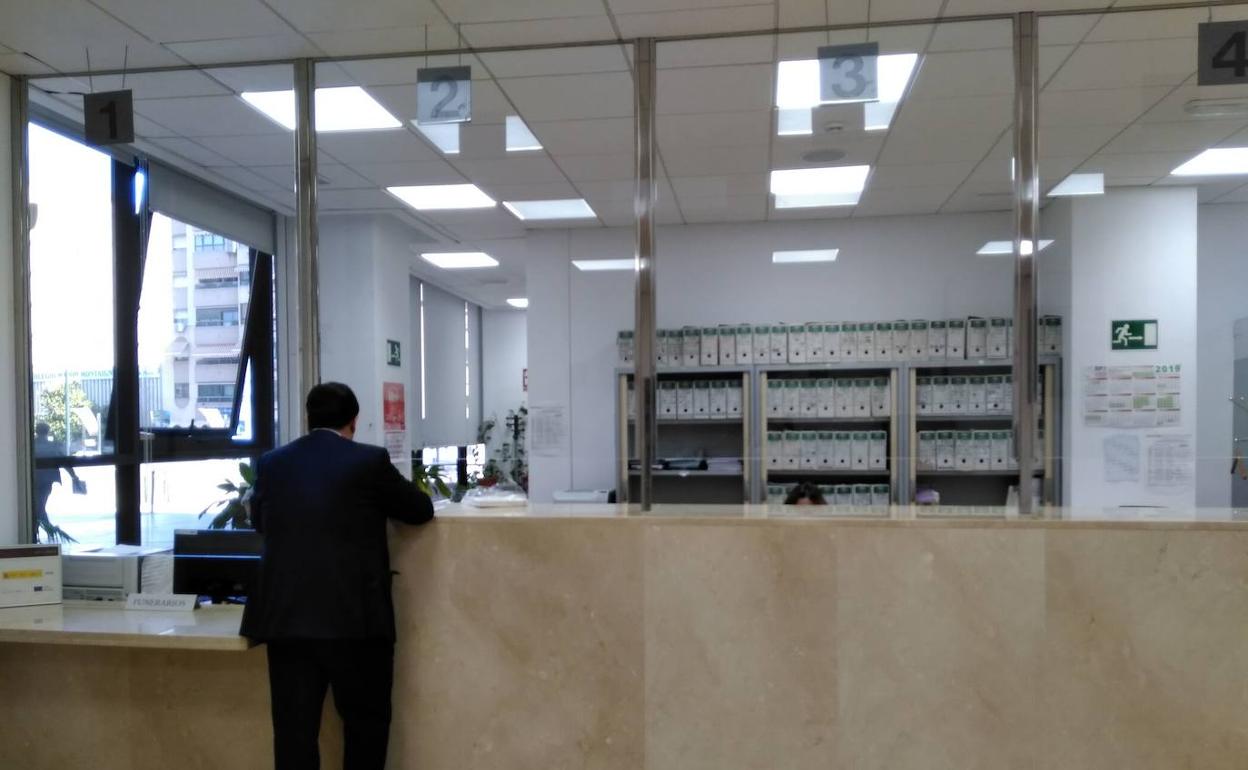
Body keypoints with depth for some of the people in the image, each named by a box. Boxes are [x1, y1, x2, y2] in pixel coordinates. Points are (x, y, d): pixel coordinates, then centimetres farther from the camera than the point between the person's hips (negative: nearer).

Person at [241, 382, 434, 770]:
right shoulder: (369, 460, -6)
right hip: (355, 617, -3)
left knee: (294, 726, 9)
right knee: (366, 722, 12)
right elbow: (421, 510, 4)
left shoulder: (271, 463, 6)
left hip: (285, 617, 4)